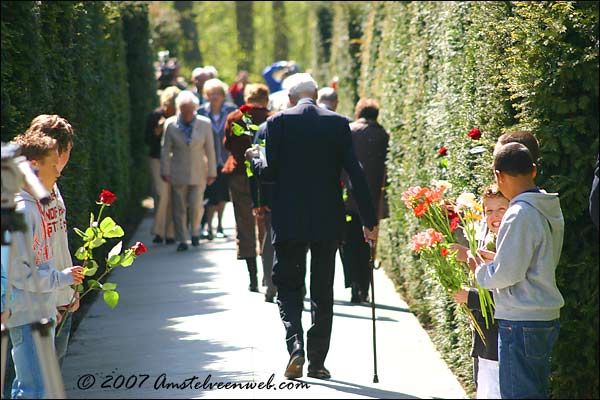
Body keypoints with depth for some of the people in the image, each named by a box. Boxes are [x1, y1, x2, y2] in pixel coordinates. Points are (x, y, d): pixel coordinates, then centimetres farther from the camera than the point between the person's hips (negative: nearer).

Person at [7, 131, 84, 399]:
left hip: (42, 313, 10)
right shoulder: (20, 210, -18)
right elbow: (18, 269, -21)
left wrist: (53, 305, 19)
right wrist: (62, 278, -12)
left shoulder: (34, 206, 13)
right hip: (26, 316, -10)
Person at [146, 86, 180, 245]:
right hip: (158, 160, -2)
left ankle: (170, 233, 10)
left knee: (173, 197, 1)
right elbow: (148, 141, -1)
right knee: (161, 194, -12)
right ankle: (158, 231, -2)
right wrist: (158, 130, -17)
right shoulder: (155, 116, -2)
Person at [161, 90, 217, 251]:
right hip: (177, 174, 0)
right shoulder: (170, 124, 0)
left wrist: (211, 172, 4)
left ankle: (195, 232, 21)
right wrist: (165, 171, -1)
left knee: (196, 206, -7)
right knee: (179, 208, 1)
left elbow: (210, 150, 4)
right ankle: (182, 240, 10)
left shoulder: (205, 124, 1)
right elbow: (166, 149, 3)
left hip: (198, 173, 0)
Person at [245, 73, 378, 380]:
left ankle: (295, 347, -13)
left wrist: (254, 158, 15)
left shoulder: (278, 122, -5)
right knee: (322, 291, 11)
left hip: (289, 221, -2)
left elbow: (269, 172, -8)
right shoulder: (338, 123, 1)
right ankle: (317, 362, 13)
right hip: (328, 221, 2)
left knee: (288, 286, 8)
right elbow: (355, 173, -3)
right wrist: (369, 220, 1)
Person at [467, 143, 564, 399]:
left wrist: (480, 270, -1)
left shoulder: (519, 215, -18)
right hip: (547, 319, 9)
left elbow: (507, 274, -20)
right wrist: (493, 260, 18)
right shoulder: (551, 210, 9)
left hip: (521, 322, -9)